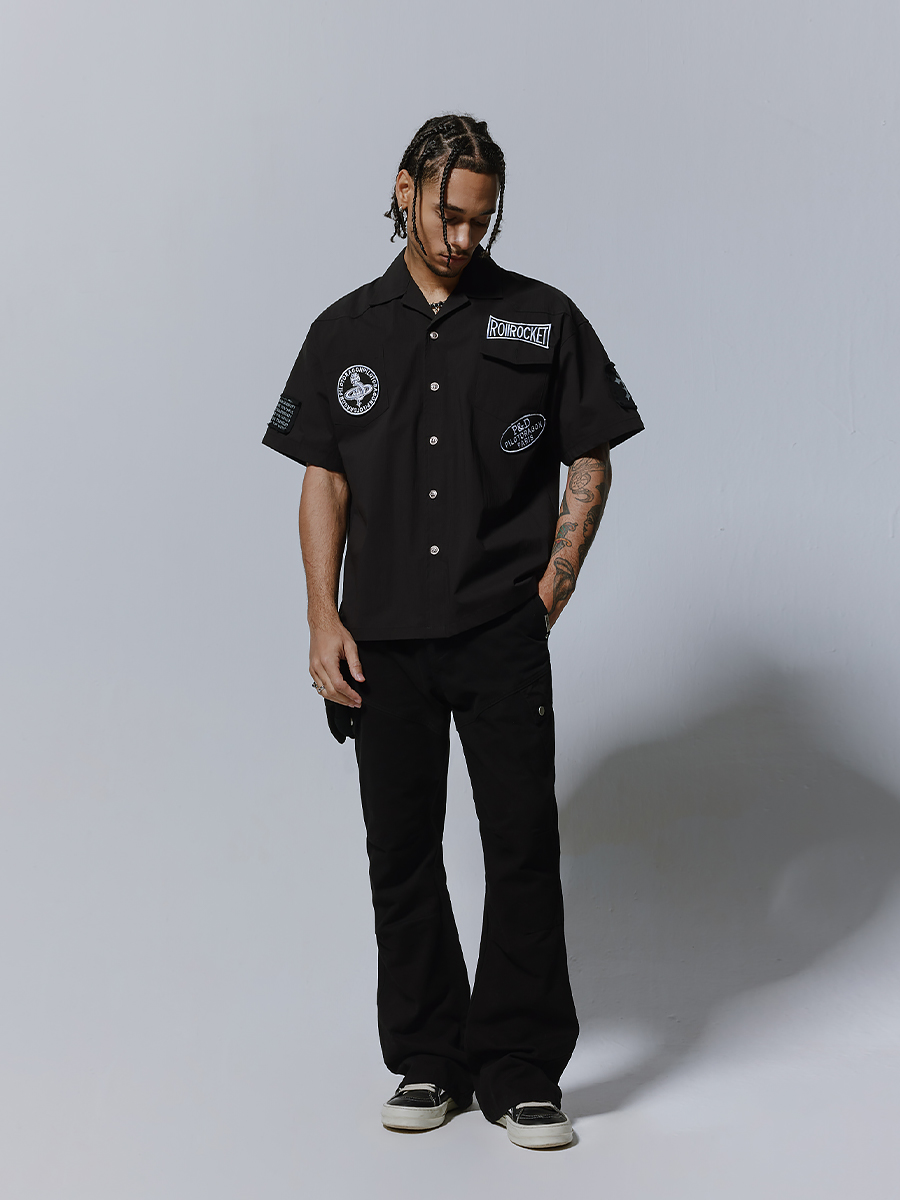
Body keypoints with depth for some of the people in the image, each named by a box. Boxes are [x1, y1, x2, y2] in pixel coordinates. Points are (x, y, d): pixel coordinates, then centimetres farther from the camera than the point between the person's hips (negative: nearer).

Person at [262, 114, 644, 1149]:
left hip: (502, 636, -2)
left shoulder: (543, 321, 3)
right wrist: (325, 620, -1)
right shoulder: (346, 331, 8)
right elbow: (324, 482, 8)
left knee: (523, 846, -3)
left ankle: (522, 1072, 9)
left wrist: (554, 583, -3)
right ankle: (429, 1060, 21)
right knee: (401, 852, 7)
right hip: (384, 637, 2)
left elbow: (590, 460, 7)